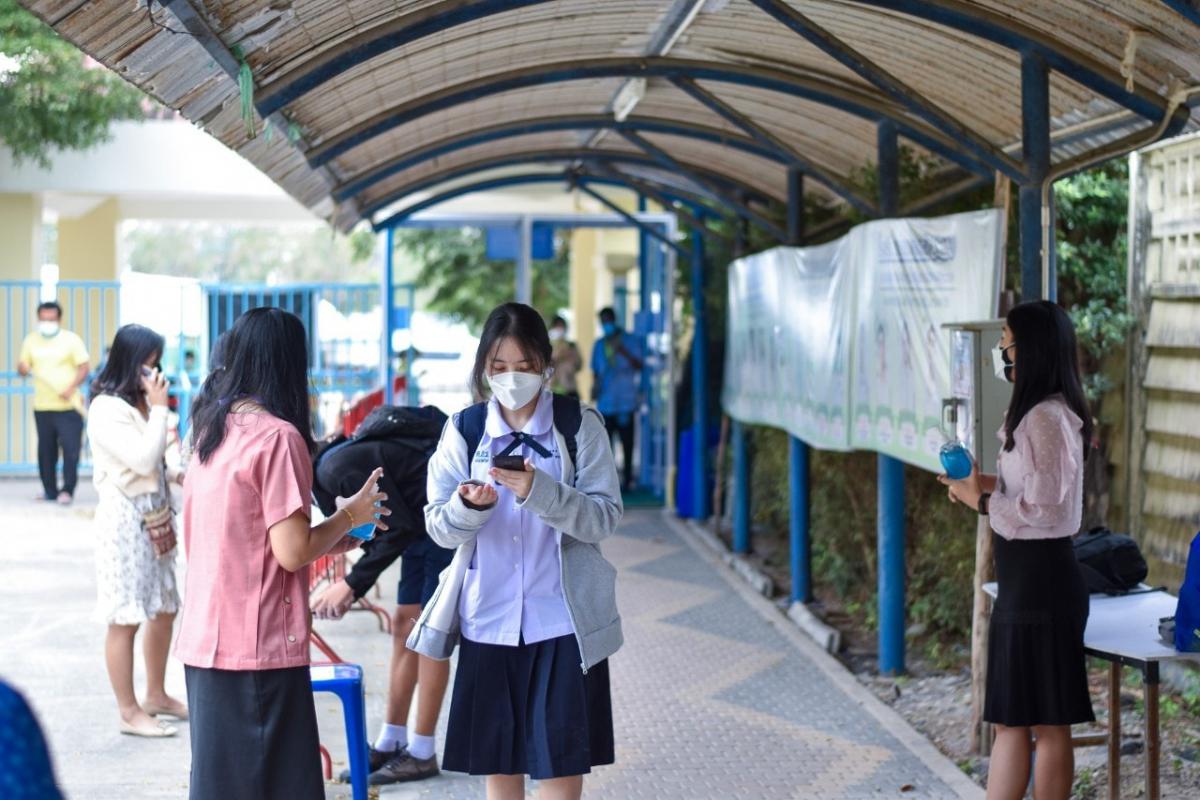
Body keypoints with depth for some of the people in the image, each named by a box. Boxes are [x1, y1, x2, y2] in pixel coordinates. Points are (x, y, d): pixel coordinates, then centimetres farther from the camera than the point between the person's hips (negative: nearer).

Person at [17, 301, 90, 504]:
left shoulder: (71, 340, 1)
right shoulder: (31, 341, 11)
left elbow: (83, 368, -1)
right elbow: (23, 367, 13)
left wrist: (72, 387, -17)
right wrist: (23, 368, -12)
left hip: (68, 406, -4)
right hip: (42, 406, 4)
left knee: (71, 448, -10)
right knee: (46, 450, 5)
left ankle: (67, 490, -5)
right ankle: (49, 490, 15)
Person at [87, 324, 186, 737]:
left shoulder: (139, 402, 11)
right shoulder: (107, 409, -15)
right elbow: (143, 459, -22)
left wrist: (176, 474, 3)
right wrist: (160, 408, -18)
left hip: (155, 518, 9)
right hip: (126, 520, -9)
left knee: (165, 609, 15)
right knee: (126, 618, -4)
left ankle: (156, 695, 29)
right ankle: (130, 713, 2)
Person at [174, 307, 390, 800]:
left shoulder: (212, 430, 10)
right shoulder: (277, 436, -13)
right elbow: (292, 552, -16)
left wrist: (335, 538, 17)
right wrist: (348, 516, -1)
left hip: (204, 642, 8)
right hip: (259, 648, -8)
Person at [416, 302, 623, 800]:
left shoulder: (580, 426, -3)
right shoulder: (464, 430, 3)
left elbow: (605, 517, -10)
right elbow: (439, 527, -1)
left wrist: (540, 491, -26)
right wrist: (468, 505, -23)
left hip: (562, 623, -2)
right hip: (489, 622, 2)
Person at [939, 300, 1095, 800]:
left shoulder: (1045, 420, -18)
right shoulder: (1041, 413, 14)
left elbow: (1042, 508, -22)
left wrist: (981, 500, -10)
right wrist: (986, 483, 8)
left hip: (1039, 578, -10)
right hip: (1027, 576, 10)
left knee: (1047, 723, -1)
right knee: (1010, 719, 13)